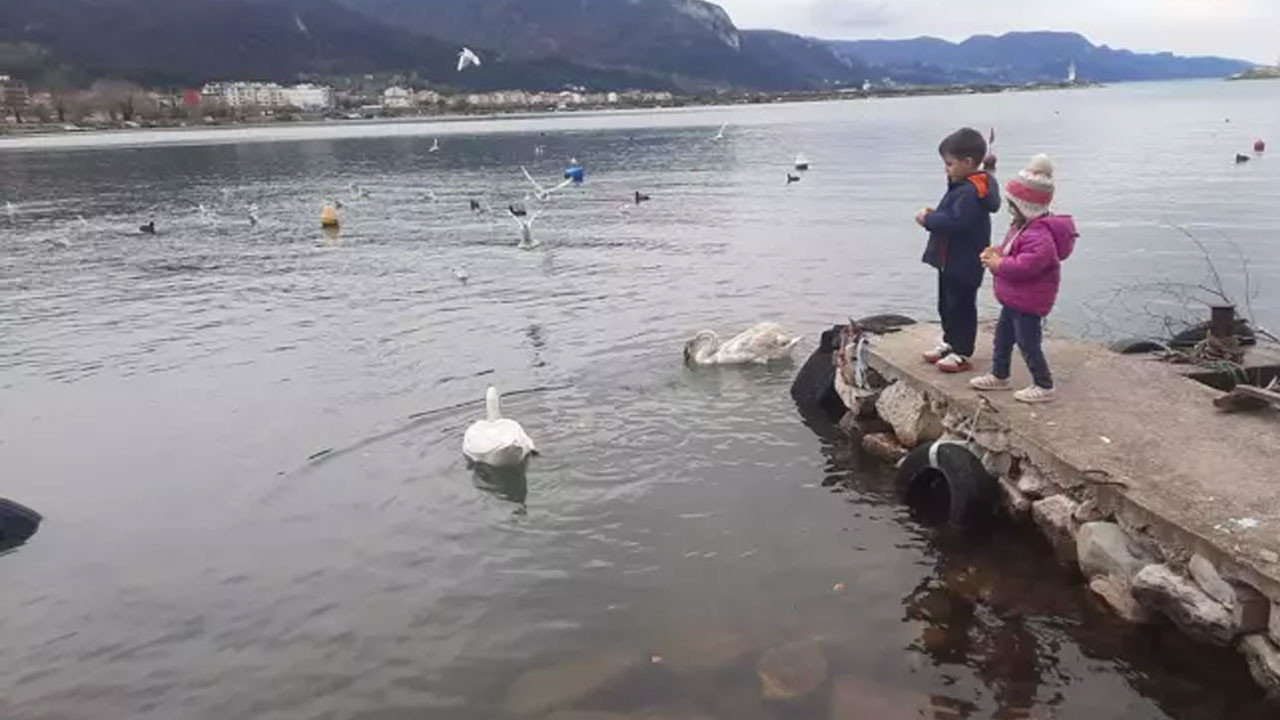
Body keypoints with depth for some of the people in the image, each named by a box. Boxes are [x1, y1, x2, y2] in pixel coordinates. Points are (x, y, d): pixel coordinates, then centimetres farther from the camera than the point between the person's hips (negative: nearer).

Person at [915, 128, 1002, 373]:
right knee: (947, 304, 21)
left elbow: (958, 222, -33)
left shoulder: (970, 192, -24)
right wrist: (935, 215, 1)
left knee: (961, 306, 0)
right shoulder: (963, 186, 10)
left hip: (963, 263, -11)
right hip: (951, 260, 11)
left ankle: (962, 353, 10)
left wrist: (929, 220, -23)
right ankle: (950, 342, 35)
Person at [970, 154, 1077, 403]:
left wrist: (999, 264, -25)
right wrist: (997, 252, 2)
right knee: (1003, 335, 21)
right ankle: (999, 376, 36)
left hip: (1029, 302, -11)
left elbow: (1027, 265, -35)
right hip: (1015, 299, 11)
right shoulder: (1023, 226, 7)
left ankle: (1044, 386, 10)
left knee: (1028, 343, -2)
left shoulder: (1039, 235, -28)